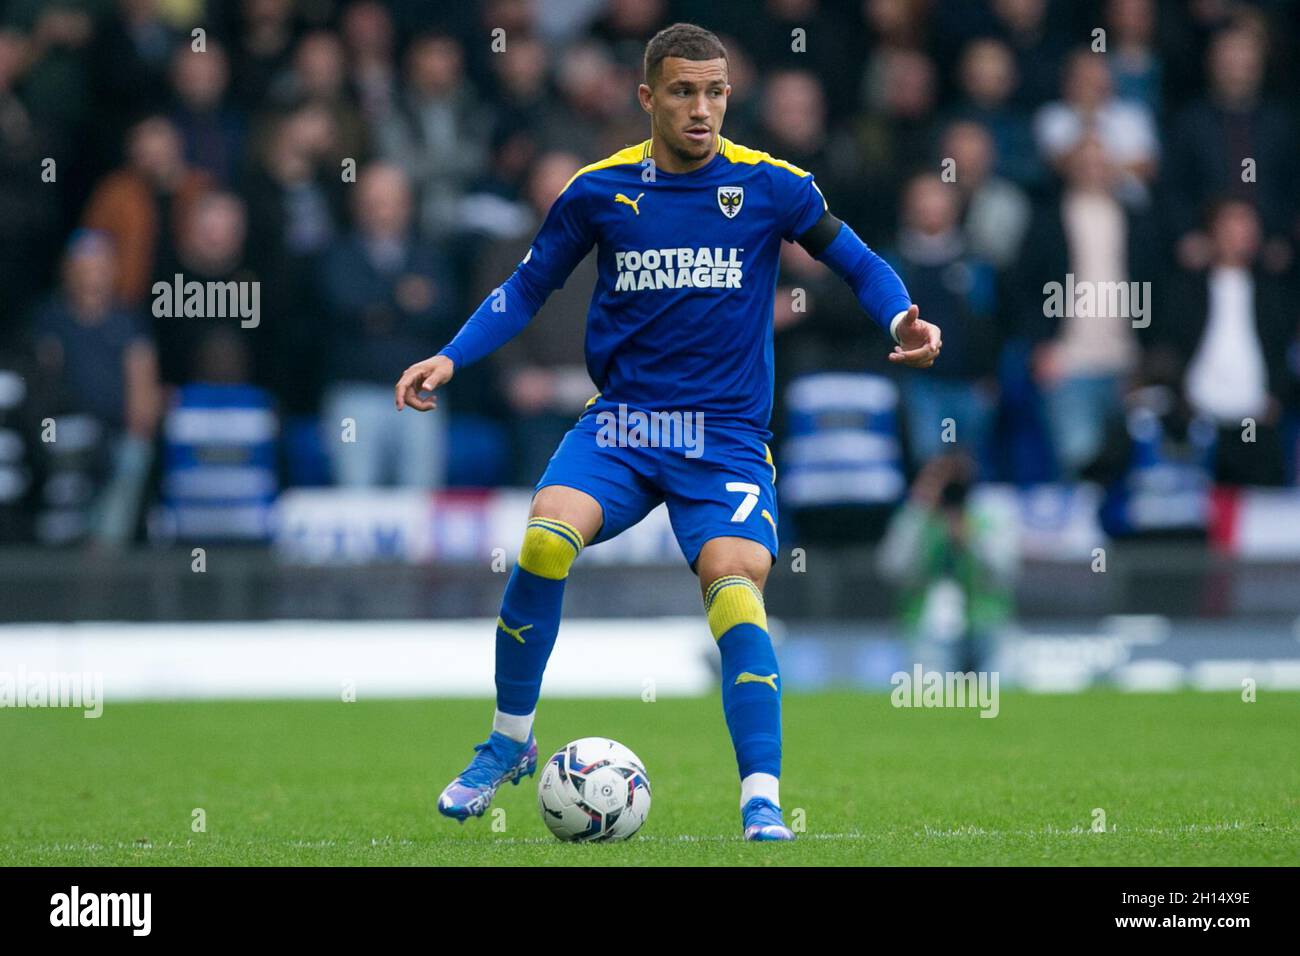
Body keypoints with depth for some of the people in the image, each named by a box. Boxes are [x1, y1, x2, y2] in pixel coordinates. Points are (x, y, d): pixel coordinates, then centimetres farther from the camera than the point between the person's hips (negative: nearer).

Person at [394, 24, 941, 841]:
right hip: (623, 422, 1)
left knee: (735, 584, -24)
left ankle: (762, 803, -21)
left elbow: (860, 264, 7)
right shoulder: (598, 191, 3)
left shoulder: (770, 185, -1)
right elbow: (527, 289, 14)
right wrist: (449, 359, 1)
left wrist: (902, 318, -14)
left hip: (727, 437, -1)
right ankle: (510, 742, -4)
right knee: (545, 538, -25)